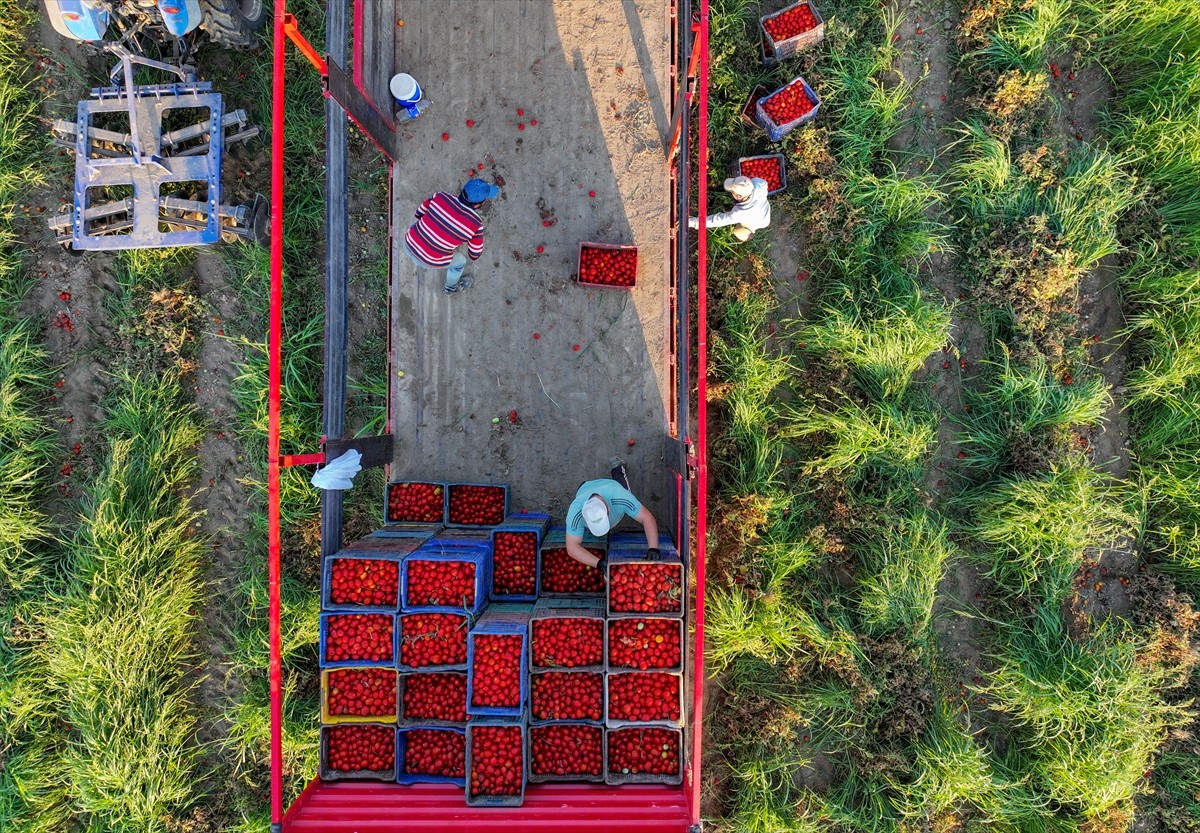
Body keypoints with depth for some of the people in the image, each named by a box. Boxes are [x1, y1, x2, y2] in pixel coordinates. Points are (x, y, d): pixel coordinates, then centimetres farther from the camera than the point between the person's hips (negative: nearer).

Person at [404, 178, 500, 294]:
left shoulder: (441, 196, -14)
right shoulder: (476, 223, -22)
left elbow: (419, 213, 3)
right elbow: (475, 255, -7)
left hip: (409, 244, 3)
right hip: (430, 260, -3)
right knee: (460, 260, 29)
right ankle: (450, 287, 59)